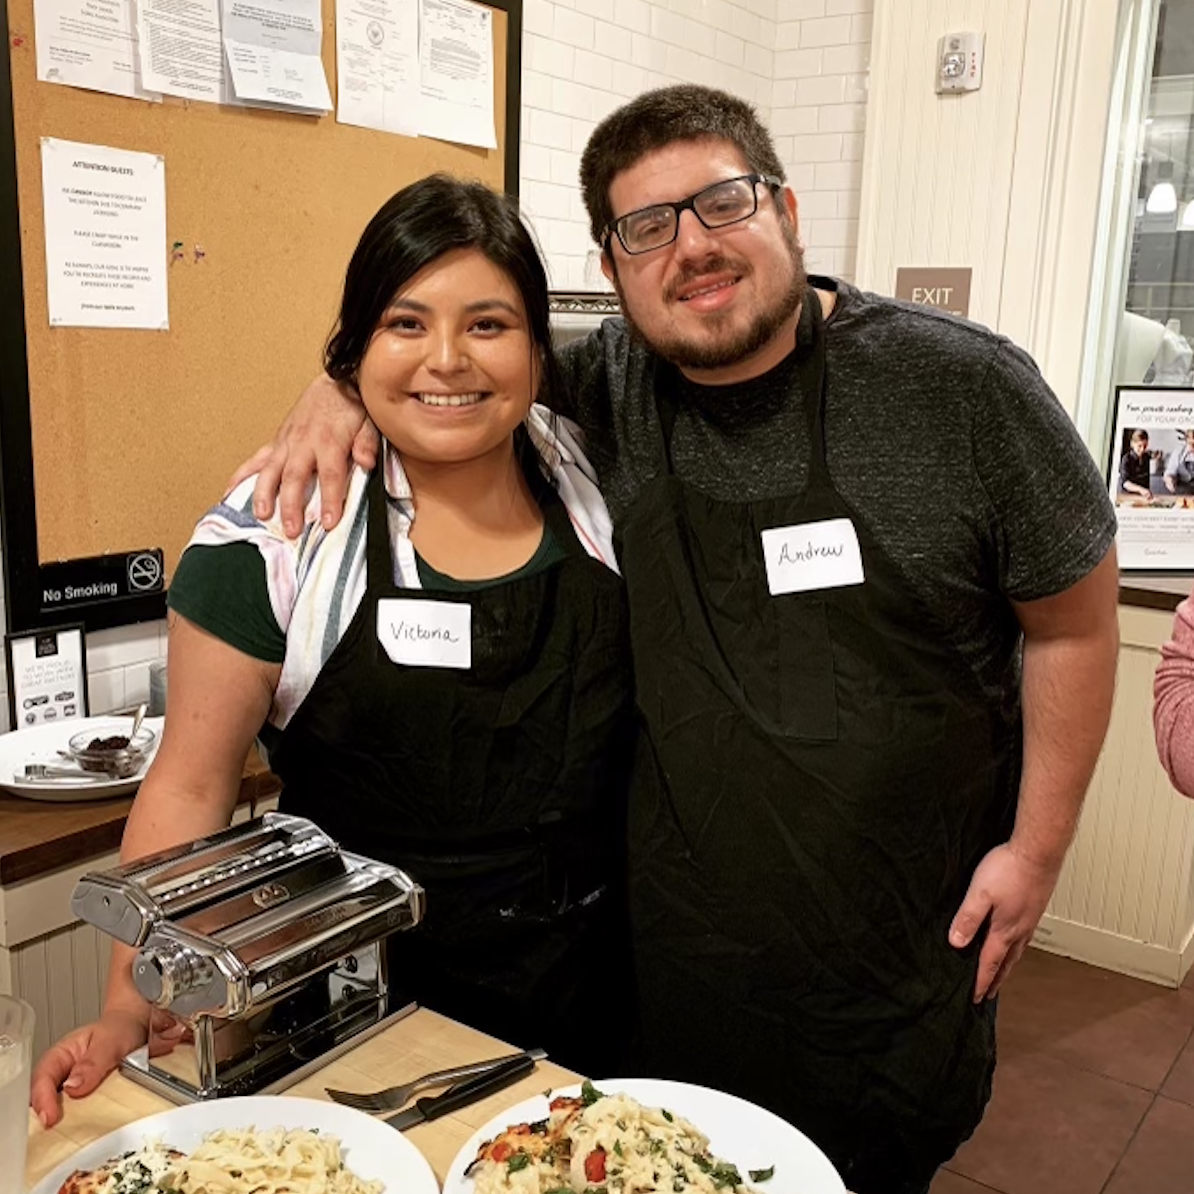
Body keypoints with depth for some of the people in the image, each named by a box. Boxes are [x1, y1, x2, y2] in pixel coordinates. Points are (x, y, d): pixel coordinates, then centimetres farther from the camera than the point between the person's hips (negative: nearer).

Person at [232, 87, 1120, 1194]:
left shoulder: (960, 385, -13)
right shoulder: (608, 387, -6)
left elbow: (1073, 619, -4)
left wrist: (1036, 849, -4)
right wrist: (343, 383, -12)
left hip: (903, 931, -2)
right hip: (674, 927, 3)